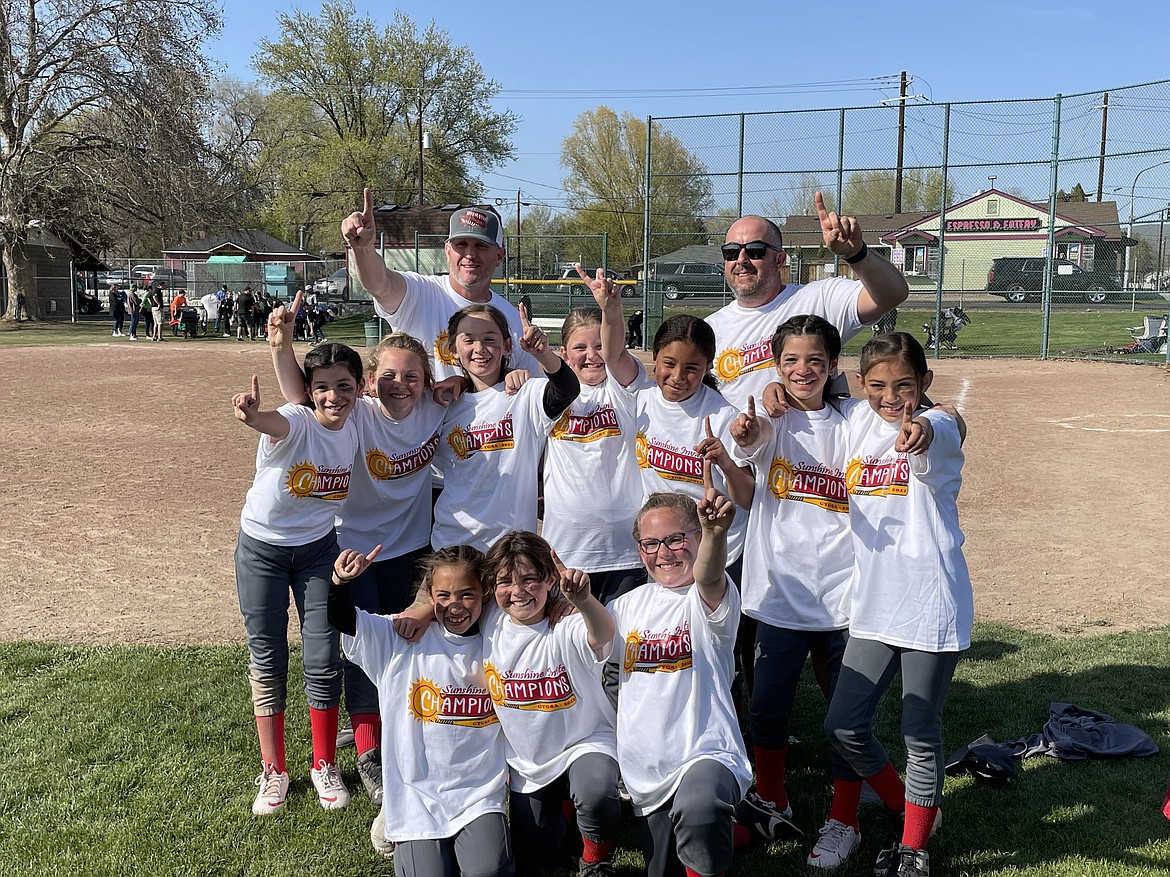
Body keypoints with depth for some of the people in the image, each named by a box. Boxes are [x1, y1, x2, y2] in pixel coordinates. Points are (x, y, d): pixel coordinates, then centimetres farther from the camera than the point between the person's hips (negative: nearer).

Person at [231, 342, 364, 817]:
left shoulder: (354, 429, -10)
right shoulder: (295, 422, -25)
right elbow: (273, 423, -51)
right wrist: (252, 415, -74)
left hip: (318, 549, 3)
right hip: (261, 550, -3)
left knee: (323, 661, 3)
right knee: (267, 662, 6)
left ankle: (325, 766, 22)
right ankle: (273, 772, 22)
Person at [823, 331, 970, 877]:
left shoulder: (939, 427, -11)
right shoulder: (855, 421, 4)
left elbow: (943, 432, -36)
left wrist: (920, 431, -61)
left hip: (932, 606, -5)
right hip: (873, 606, 6)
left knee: (921, 737, 5)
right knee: (844, 728, 9)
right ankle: (904, 811, 34)